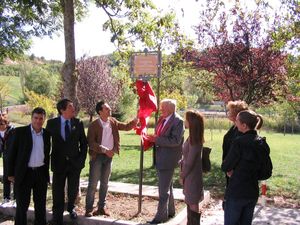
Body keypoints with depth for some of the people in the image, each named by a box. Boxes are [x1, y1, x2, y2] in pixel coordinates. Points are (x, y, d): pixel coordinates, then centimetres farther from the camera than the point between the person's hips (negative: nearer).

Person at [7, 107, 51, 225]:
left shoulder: (47, 134, 4)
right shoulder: (20, 131, -6)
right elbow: (12, 153, -4)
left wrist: (46, 172, 12)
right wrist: (11, 173, -5)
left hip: (41, 173, 3)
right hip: (24, 173, -3)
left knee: (41, 204, 13)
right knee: (22, 205, 6)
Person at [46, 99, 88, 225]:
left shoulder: (78, 123, -2)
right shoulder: (52, 123, -4)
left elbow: (83, 143, 4)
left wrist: (82, 159, -2)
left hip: (75, 162, 1)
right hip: (59, 163, -1)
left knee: (73, 190, 14)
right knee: (58, 192, 4)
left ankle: (71, 208, 42)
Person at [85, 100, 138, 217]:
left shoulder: (113, 122, 4)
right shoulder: (94, 125, -13)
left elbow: (127, 127, 7)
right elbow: (91, 143, -16)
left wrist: (136, 119, -10)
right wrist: (105, 150, -22)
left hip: (109, 156, 6)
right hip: (97, 156, -5)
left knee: (105, 183, 12)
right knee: (93, 184, 0)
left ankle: (102, 207, 22)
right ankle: (89, 209, 9)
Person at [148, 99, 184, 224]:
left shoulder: (178, 121, -14)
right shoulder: (162, 120, 10)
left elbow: (175, 141, -22)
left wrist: (157, 139, -23)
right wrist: (153, 139, -2)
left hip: (168, 159, -9)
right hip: (160, 158, 9)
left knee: (163, 190, -4)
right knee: (167, 187, 20)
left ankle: (161, 216, 6)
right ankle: (170, 211, 34)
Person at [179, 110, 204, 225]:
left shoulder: (194, 140, -22)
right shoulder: (192, 137, 6)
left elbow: (190, 161, -20)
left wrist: (182, 176, -11)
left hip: (192, 175, -9)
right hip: (189, 174, 9)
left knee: (193, 204, 1)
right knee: (189, 202, 19)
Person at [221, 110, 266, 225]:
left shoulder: (239, 142, -20)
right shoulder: (261, 142, 2)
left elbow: (225, 167, -16)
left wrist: (231, 170, 8)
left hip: (236, 192, -7)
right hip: (253, 192, 7)